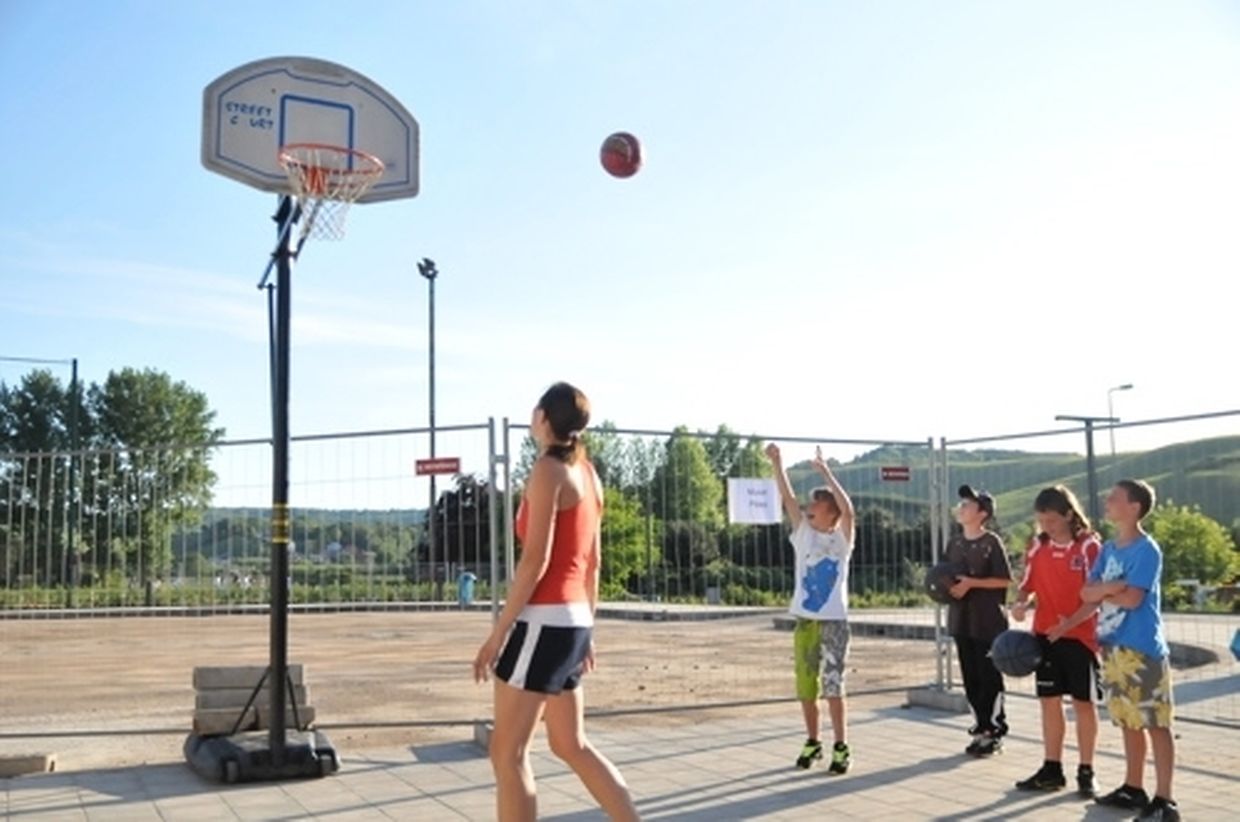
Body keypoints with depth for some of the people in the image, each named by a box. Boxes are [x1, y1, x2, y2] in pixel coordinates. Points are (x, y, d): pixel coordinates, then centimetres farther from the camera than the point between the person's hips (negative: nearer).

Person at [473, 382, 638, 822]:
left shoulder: (548, 468, -11)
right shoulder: (587, 473, 14)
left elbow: (535, 560, -17)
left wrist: (497, 633, -15)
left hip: (544, 620, -9)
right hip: (572, 619, 9)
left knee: (507, 752, 0)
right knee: (572, 745, 18)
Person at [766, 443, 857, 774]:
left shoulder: (841, 538, -2)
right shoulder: (803, 533, 7)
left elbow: (849, 510, -19)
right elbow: (788, 498, -3)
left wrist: (825, 471, -23)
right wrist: (777, 463, -13)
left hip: (834, 621, -4)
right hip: (804, 620, 4)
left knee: (833, 685, -4)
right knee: (806, 685, 10)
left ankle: (841, 747, 5)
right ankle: (813, 742, 23)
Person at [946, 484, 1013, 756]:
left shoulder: (992, 542, -8)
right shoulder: (955, 542, 10)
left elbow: (1005, 579, -11)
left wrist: (972, 583, -17)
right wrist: (946, 588, -4)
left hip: (989, 621, -6)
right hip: (962, 620, 6)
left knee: (990, 677, -1)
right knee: (970, 677, 9)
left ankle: (995, 732, 8)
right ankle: (982, 727, 19)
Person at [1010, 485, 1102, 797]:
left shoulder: (1088, 546, -10)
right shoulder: (1038, 546, 4)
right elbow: (1028, 585, 11)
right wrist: (1020, 604, -11)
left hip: (1079, 636, -5)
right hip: (1045, 636, 5)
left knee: (1084, 703, 5)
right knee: (1049, 701, 9)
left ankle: (1086, 772, 14)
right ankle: (1052, 769, 18)